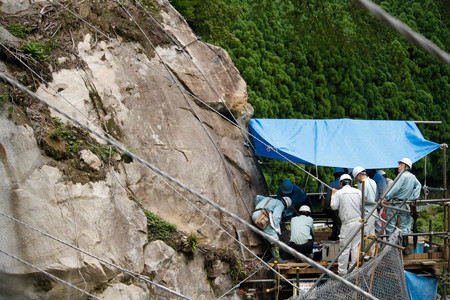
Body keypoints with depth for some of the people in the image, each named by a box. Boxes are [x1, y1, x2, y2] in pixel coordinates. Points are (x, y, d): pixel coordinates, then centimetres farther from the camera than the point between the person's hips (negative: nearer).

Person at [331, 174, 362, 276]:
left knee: (345, 248, -1)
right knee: (356, 247, 8)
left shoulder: (339, 193, -4)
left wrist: (333, 195, 10)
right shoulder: (358, 191, 6)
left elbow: (334, 206, -3)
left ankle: (342, 271, 2)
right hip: (358, 221, 4)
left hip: (347, 223, -4)